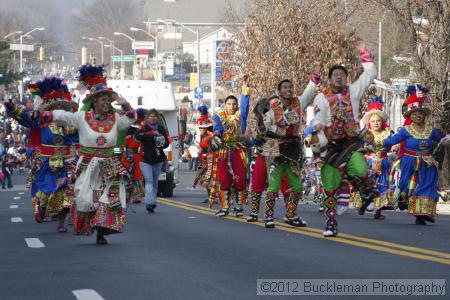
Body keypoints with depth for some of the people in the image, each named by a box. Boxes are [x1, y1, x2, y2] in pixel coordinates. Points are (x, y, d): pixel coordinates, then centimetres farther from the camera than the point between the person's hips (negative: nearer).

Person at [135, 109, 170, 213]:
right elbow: (137, 136, -18)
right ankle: (150, 203, -24)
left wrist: (162, 144, -10)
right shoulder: (144, 128, 1)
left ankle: (152, 203, 18)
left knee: (155, 182, 9)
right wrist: (151, 133, -25)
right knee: (149, 181, -14)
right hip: (146, 159, -4)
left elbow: (167, 143, 13)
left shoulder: (161, 129, 11)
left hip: (158, 160, 4)